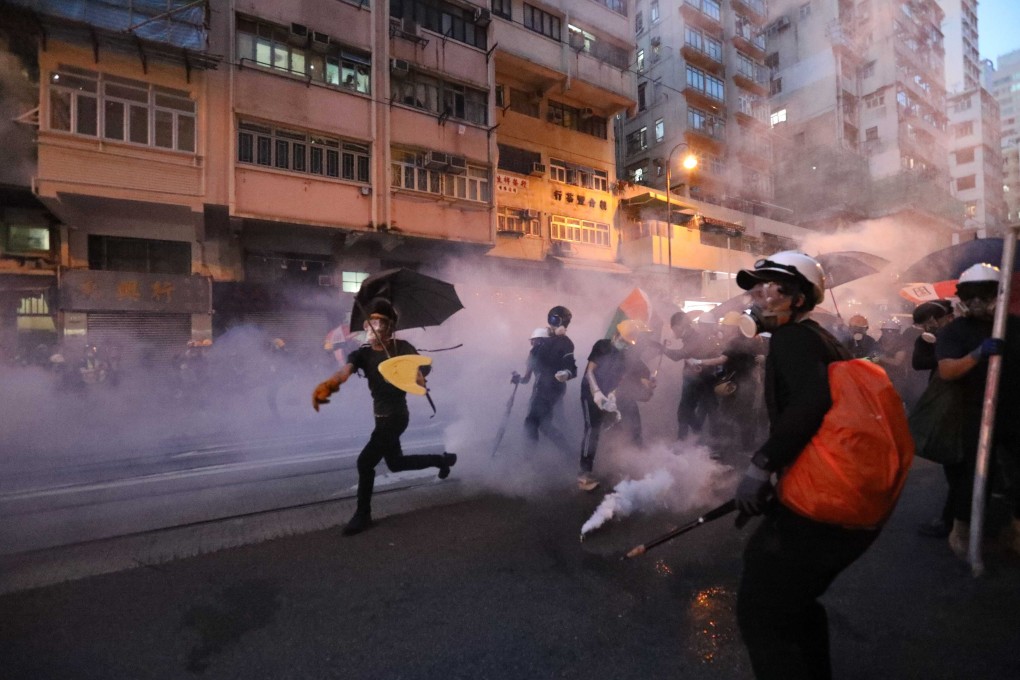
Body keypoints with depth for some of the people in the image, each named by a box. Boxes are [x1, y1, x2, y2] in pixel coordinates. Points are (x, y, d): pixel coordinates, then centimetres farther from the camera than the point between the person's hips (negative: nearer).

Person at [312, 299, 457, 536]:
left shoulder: (401, 347, -11)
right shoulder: (362, 353, -3)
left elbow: (423, 365, -18)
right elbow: (345, 370, -23)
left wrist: (418, 376, -43)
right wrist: (326, 384, -46)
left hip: (396, 415, -7)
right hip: (382, 416, 7)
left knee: (365, 462, -11)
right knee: (395, 463, 21)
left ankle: (362, 515, 10)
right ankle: (442, 459, 41)